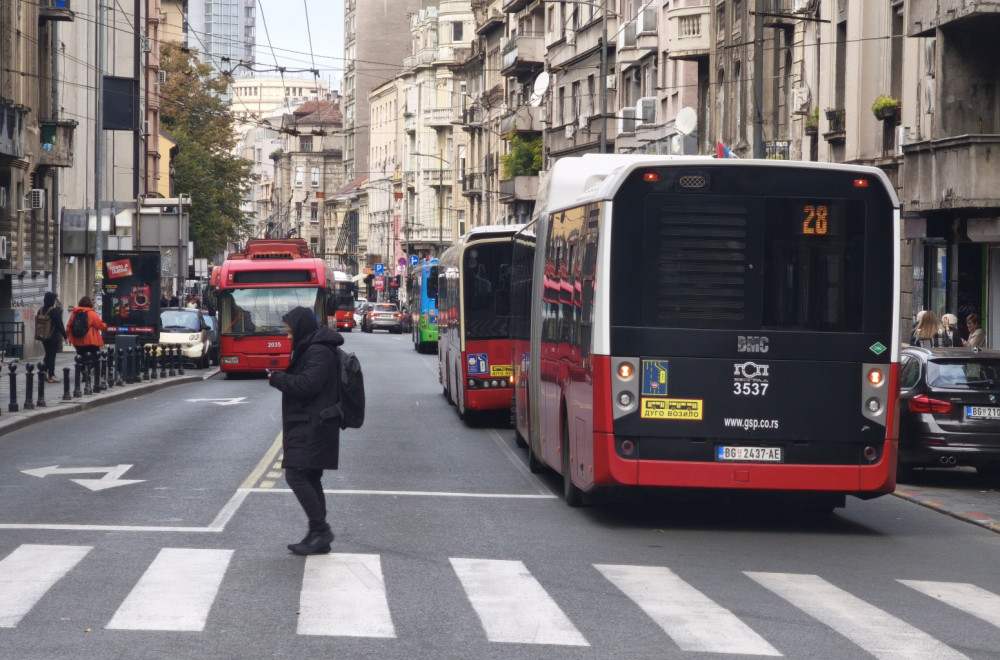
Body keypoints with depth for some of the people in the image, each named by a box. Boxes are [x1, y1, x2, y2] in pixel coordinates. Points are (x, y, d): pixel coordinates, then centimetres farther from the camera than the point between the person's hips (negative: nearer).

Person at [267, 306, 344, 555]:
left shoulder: (319, 352, -15)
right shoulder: (310, 348, 18)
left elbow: (307, 384, -22)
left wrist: (277, 378, -10)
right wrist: (283, 376, 9)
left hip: (311, 427, -11)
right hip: (307, 425, 11)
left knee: (296, 475, -16)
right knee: (310, 479, 11)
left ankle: (320, 529, -14)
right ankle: (319, 536, 14)